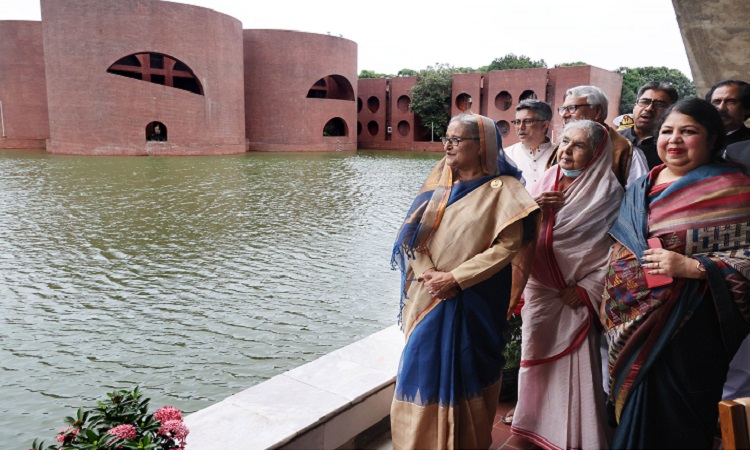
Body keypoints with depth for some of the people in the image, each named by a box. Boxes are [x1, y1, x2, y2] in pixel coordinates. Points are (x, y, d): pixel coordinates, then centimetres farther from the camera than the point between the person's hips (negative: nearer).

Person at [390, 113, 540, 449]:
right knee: (423, 369, 12)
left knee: (464, 372, 8)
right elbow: (413, 232, 2)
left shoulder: (502, 189, -8)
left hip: (473, 301, -4)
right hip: (428, 296, 4)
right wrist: (428, 275, -13)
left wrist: (456, 279, -18)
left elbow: (508, 245, -15)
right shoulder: (439, 181, 6)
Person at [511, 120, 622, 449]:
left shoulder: (607, 191, -8)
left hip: (575, 295, -5)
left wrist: (585, 290, -14)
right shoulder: (546, 181, 7)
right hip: (539, 290, 5)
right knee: (537, 360, 15)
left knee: (575, 366, 1)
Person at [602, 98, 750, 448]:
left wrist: (692, 266, -22)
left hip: (688, 327, -5)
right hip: (633, 324, 6)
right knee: (635, 410, 15)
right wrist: (610, 305, 16)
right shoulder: (642, 188, 12)